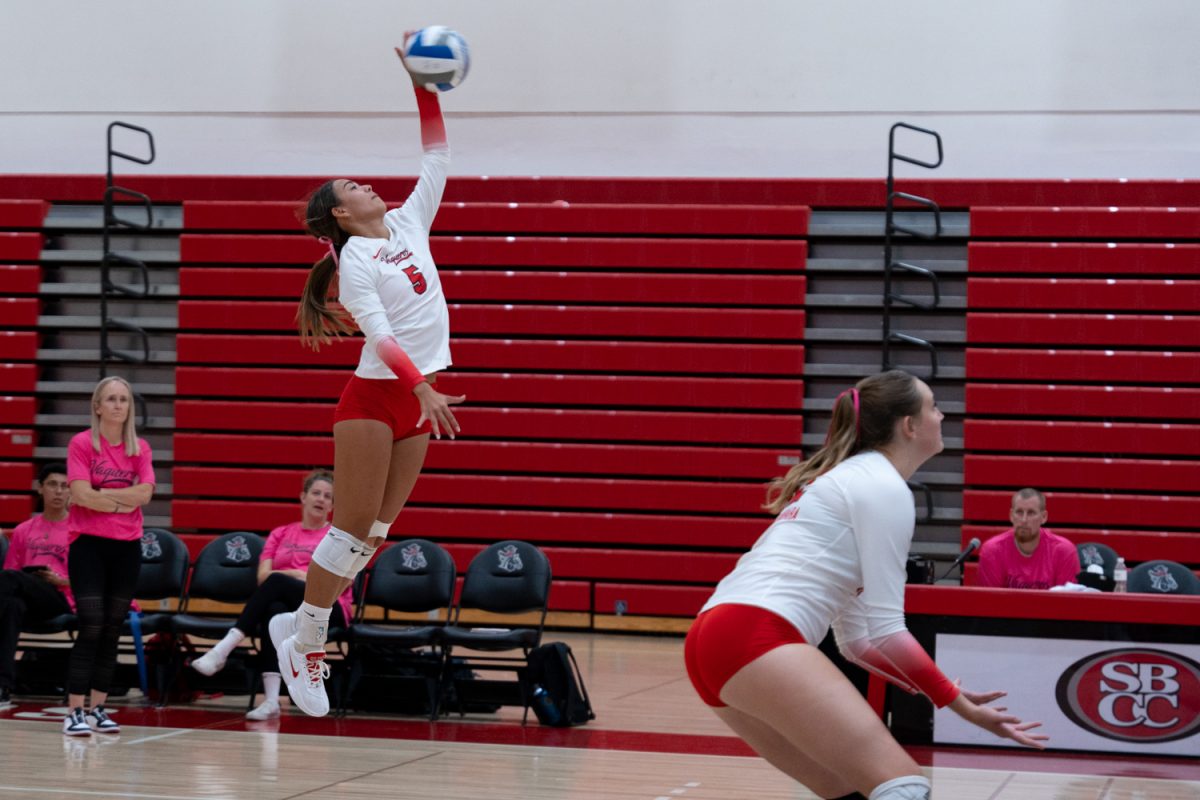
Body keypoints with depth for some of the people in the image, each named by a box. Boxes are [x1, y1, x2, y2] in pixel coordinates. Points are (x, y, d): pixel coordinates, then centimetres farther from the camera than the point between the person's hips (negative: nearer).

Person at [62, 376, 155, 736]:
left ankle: (98, 708, 15)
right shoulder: (81, 444, -4)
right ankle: (74, 712, -10)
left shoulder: (140, 448, 8)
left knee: (112, 629, 6)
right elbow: (82, 495, -15)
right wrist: (123, 501, -6)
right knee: (91, 627, -12)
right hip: (88, 543, -4)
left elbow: (144, 493, -7)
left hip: (127, 546, 4)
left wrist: (101, 493, -12)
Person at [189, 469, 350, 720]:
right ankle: (271, 700, -52)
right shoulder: (280, 534, 22)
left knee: (277, 582, -34)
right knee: (274, 610, -39)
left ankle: (223, 650, -44)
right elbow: (263, 576, 8)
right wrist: (312, 575, -6)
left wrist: (292, 574, -4)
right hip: (285, 607, 2)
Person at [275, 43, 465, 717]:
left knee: (377, 529, 7)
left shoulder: (408, 225, 12)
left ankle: (300, 624, 15)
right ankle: (303, 640, 2)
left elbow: (437, 155, 12)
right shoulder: (353, 260, -8)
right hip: (374, 398, -7)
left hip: (417, 400, 7)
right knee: (355, 526, -6)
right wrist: (424, 389, -31)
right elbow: (378, 333, -20)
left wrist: (424, 84, 3)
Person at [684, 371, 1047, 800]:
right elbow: (884, 628, -6)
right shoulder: (885, 488, -1)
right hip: (758, 639, -10)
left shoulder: (849, 480, 27)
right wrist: (959, 704, 1)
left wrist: (944, 694, 21)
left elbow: (858, 635, 27)